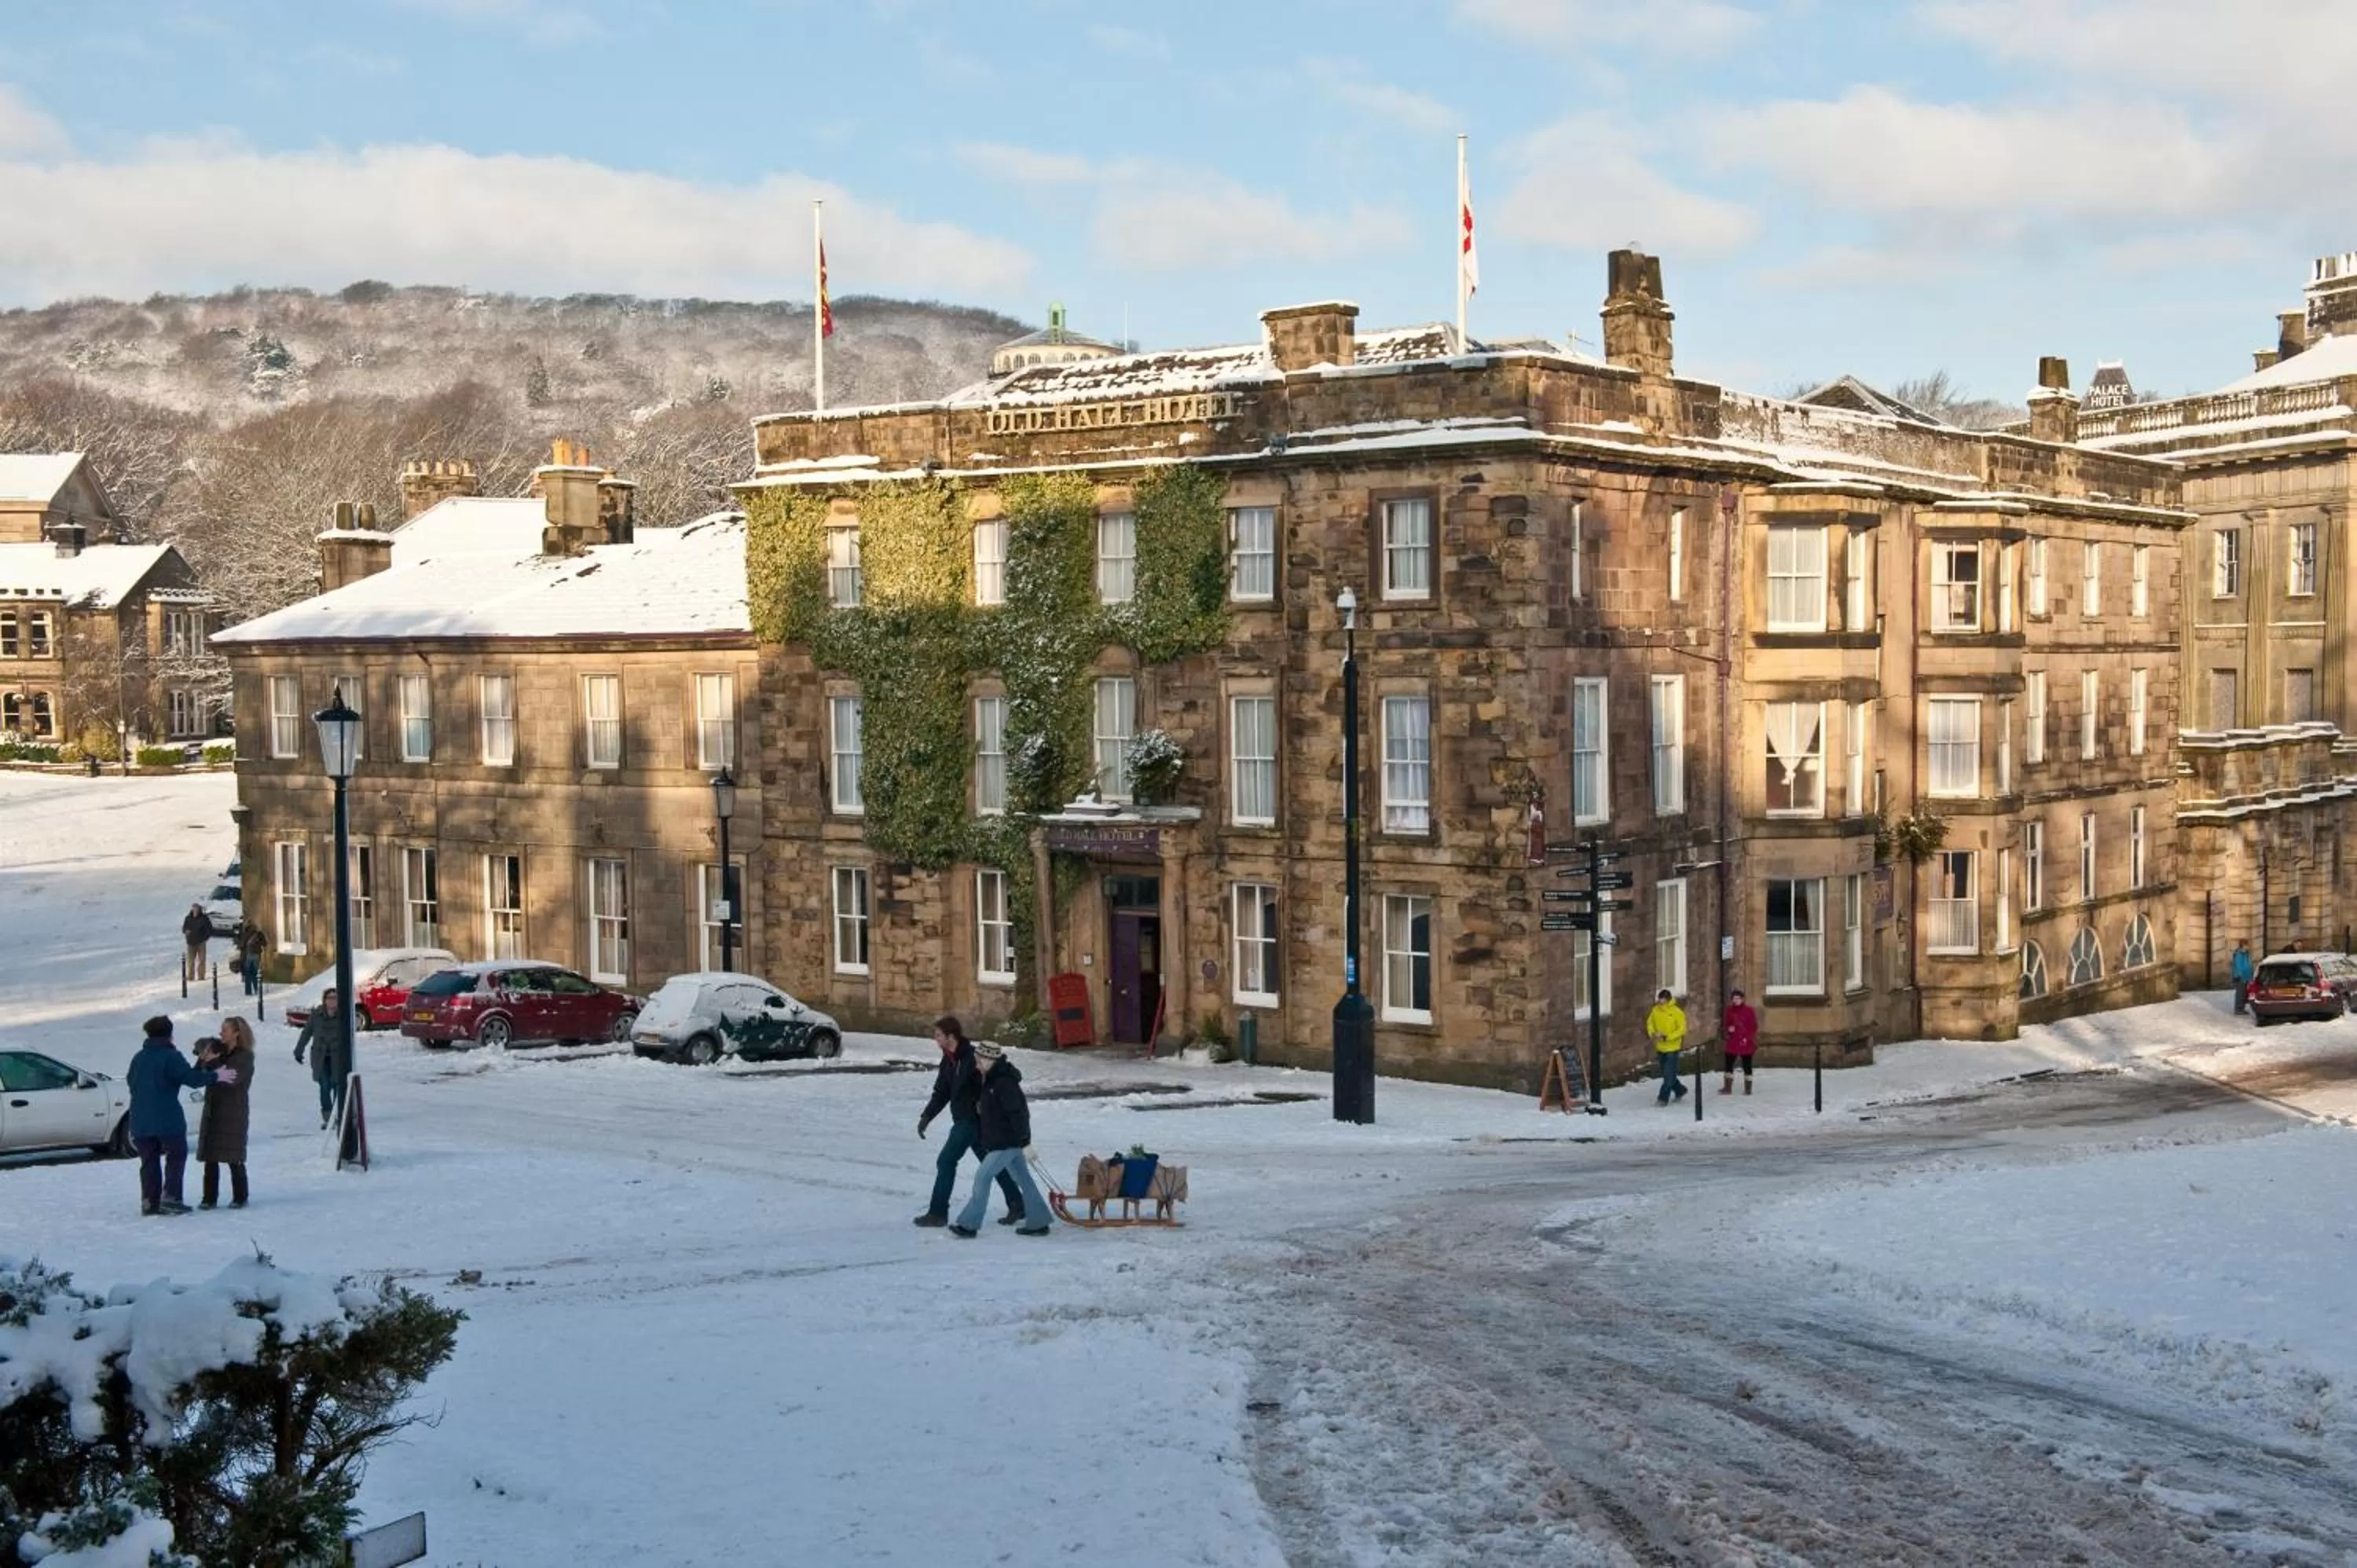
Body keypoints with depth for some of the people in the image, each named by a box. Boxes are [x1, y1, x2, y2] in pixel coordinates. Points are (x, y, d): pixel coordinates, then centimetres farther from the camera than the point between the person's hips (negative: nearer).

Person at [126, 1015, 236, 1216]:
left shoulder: (139, 1058, 13)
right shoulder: (171, 1056, -9)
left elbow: (131, 1081, 25)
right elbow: (191, 1078, -15)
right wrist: (215, 1076, -2)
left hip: (140, 1121, 6)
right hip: (167, 1120, -6)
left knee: (149, 1161, 10)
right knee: (176, 1156, 5)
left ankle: (149, 1201, 6)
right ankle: (170, 1198, -4)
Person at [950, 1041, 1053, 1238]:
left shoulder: (1004, 1084, -22)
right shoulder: (990, 1081, 10)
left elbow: (1019, 1113, -24)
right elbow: (984, 1110, 21)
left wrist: (1025, 1141, -23)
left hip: (1007, 1142, -10)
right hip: (999, 1141, 10)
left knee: (982, 1177, -6)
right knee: (1023, 1179, 12)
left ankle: (969, 1224, -1)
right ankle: (1038, 1222, 17)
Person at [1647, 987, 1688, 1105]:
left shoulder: (1677, 1012, -15)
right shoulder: (1656, 1010, -1)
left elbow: (1682, 1029, -15)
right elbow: (1650, 1022, 12)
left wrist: (1667, 1037, -23)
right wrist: (1652, 1033, -9)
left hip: (1672, 1048, -6)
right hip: (1660, 1048, 6)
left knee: (1669, 1075, -6)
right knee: (1666, 1074, 15)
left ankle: (1663, 1098, -1)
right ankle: (1680, 1091, 35)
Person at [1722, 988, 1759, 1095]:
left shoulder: (1748, 1010, -6)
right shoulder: (1730, 1010, 5)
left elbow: (1754, 1026, -4)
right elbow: (1725, 1024, 13)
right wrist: (1728, 1029, -10)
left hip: (1746, 1043, -4)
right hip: (1733, 1042, 4)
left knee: (1747, 1066, 4)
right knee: (1729, 1064, 5)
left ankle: (1748, 1088, 13)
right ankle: (1727, 1087, 13)